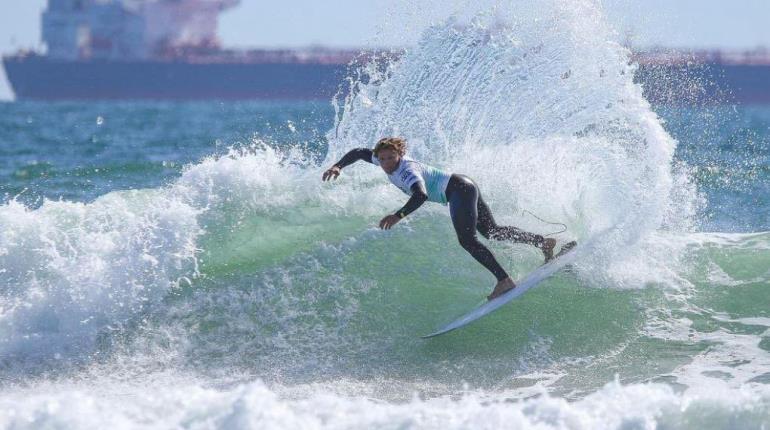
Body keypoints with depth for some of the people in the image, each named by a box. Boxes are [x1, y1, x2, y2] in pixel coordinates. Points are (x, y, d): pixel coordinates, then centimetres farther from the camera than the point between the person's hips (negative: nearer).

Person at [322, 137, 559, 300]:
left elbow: (421, 195, -40)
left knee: (467, 239, -22)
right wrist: (338, 166, 1)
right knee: (492, 232, 15)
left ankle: (504, 281, -29)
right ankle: (544, 242, 17)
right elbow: (358, 153, 16)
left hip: (458, 189, -10)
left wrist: (398, 215, -48)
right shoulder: (389, 162, 4)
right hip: (465, 187, 10)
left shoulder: (407, 170, -22)